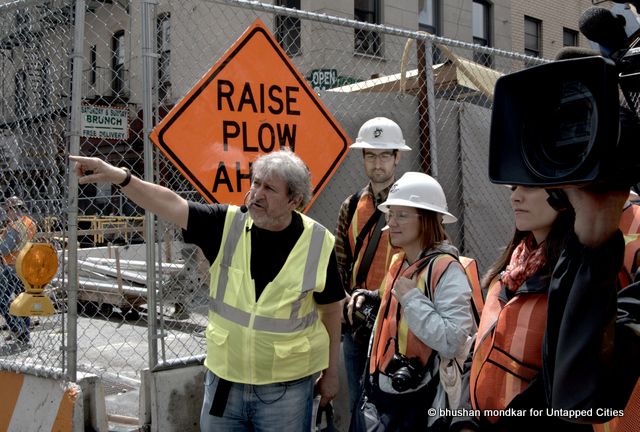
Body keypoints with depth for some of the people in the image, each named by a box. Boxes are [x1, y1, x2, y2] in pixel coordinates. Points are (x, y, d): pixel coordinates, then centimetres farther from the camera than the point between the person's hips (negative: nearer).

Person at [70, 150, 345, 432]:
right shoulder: (227, 225, -6)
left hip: (286, 388, -2)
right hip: (223, 381, 3)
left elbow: (331, 309, -1)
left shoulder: (317, 244, -11)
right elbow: (171, 205, -13)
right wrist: (119, 177, -27)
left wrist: (331, 372, 5)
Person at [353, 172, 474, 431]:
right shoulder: (398, 262, 6)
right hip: (384, 394, 8)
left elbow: (452, 343, -27)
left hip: (420, 404, -8)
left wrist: (412, 299, -25)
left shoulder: (446, 269, -19)